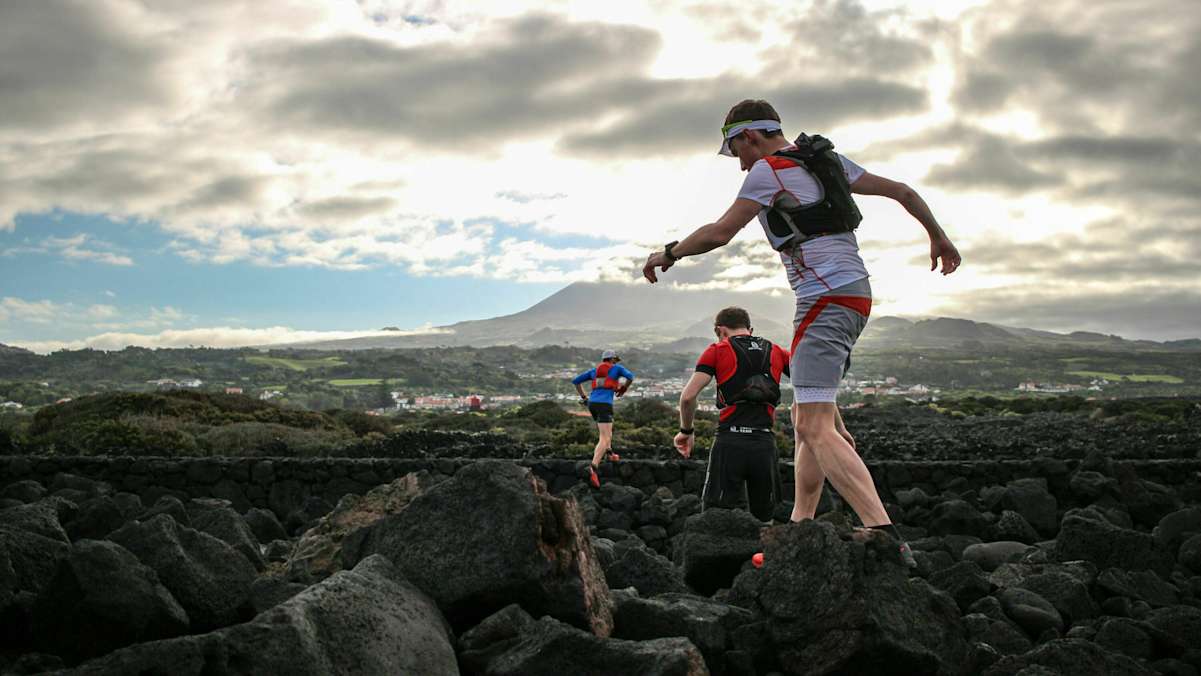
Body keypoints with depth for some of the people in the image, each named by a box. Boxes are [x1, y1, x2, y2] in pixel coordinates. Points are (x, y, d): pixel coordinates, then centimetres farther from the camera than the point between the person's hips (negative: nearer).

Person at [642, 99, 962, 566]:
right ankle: (801, 527, 16)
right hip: (853, 294, 10)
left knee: (815, 429, -17)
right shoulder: (827, 160, 18)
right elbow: (902, 191, 21)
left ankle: (886, 537, -26)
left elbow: (719, 233, -7)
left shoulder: (770, 170, -6)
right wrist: (939, 238, 34)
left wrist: (667, 254, 9)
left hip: (826, 300, -10)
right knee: (810, 416, 14)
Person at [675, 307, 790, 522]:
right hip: (765, 443, 3)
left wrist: (686, 431, 12)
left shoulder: (717, 351, 8)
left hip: (729, 441, -2)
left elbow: (688, 396, -4)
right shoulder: (776, 352, 17)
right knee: (763, 519, 16)